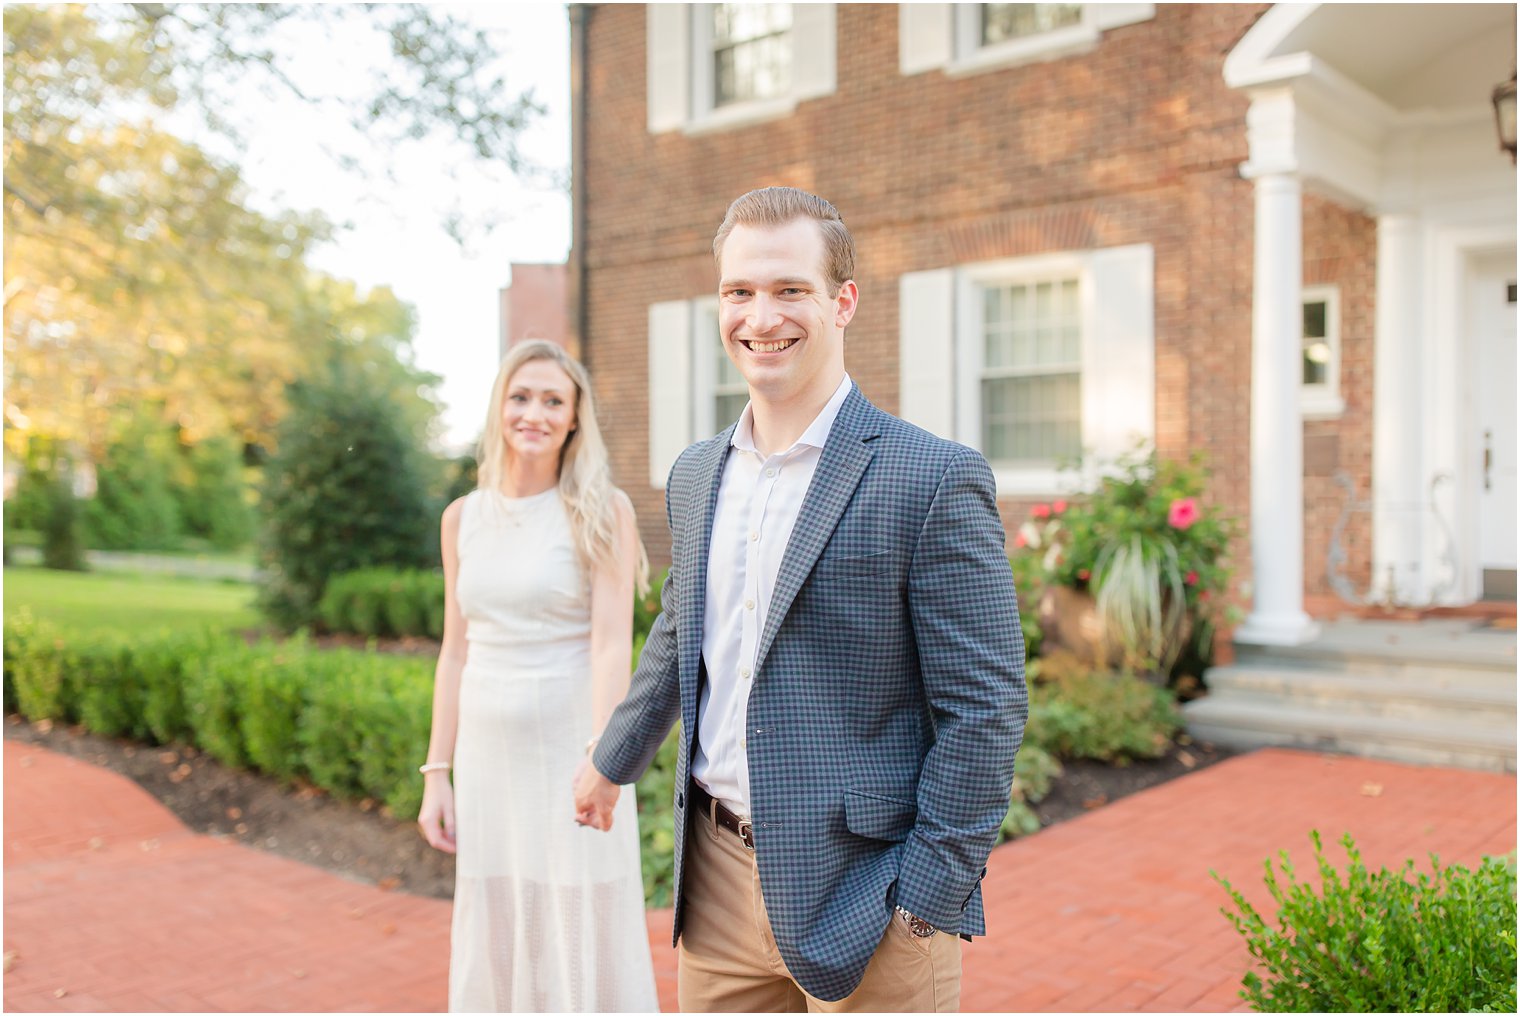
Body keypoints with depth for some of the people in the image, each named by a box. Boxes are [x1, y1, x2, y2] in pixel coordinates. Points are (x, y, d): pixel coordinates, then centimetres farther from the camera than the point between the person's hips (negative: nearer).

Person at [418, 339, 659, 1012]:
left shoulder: (602, 511, -6)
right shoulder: (463, 518, 7)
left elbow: (611, 645, -14)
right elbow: (456, 653, 10)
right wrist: (437, 774, 8)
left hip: (572, 754, -4)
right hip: (489, 761, 4)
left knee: (586, 950, 4)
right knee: (495, 952, 13)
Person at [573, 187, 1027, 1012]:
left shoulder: (935, 478, -13)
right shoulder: (695, 476, 7)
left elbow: (985, 710, -13)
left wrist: (924, 904, -14)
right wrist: (612, 760, 31)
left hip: (859, 890, -5)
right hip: (717, 882, 6)